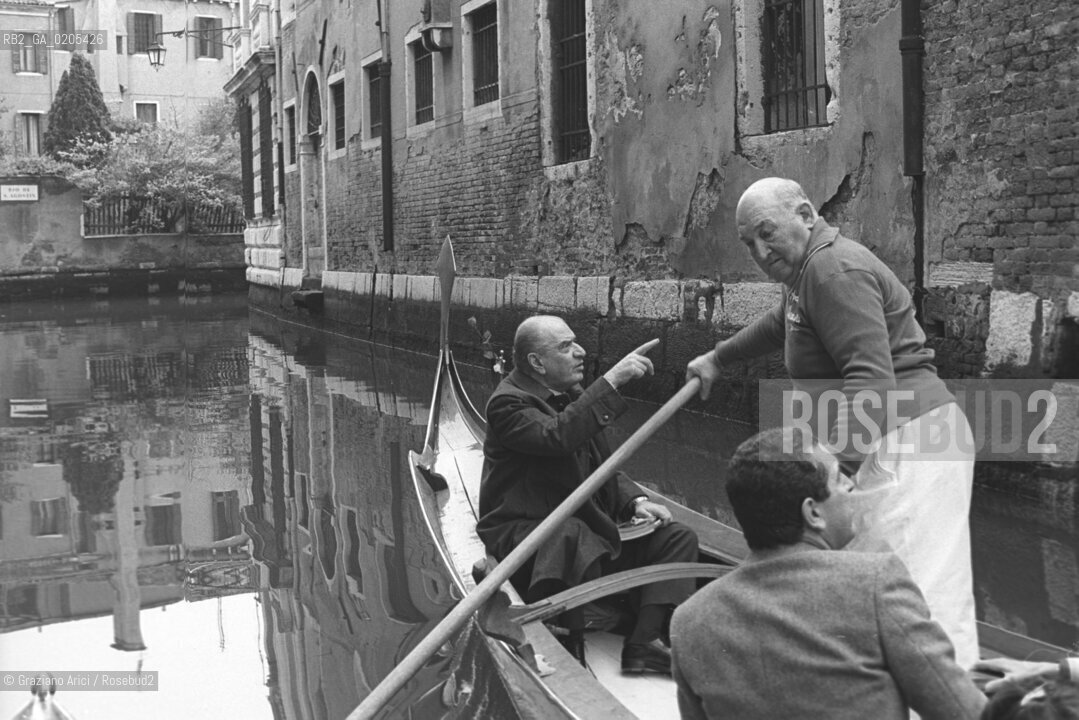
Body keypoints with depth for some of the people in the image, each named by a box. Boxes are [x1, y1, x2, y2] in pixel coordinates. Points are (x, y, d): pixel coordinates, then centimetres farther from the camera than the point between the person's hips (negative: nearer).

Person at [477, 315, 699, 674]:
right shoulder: (509, 403, -11)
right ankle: (571, 648, -27)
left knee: (677, 538, -2)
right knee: (574, 540, -41)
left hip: (589, 525, 9)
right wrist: (611, 381, -34)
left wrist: (634, 500, 2)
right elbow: (556, 436, -32)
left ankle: (642, 644, -16)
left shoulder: (573, 398, 17)